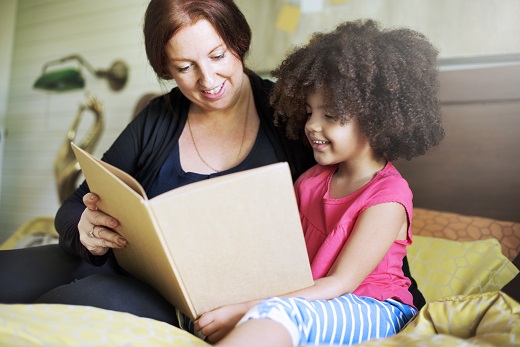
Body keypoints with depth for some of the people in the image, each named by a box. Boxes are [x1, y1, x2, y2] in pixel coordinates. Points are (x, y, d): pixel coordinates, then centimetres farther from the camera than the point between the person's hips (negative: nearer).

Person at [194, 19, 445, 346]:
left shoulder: (388, 197, -13)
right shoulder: (310, 181, 8)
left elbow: (340, 283, -18)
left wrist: (245, 310, -26)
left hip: (376, 312, -6)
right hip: (307, 299, 7)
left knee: (276, 313, -38)